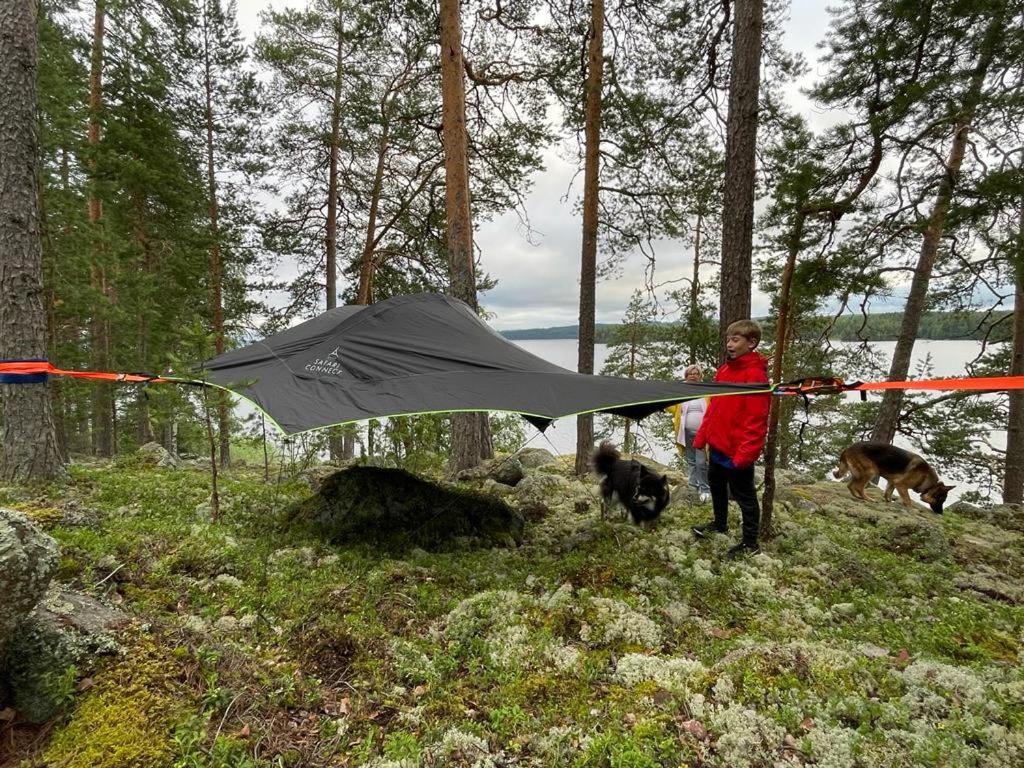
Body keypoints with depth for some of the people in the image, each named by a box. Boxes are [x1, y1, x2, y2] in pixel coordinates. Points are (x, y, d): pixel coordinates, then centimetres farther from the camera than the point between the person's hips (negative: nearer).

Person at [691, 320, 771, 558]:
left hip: (738, 451, -9)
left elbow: (756, 419, -22)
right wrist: (702, 435, 13)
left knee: (743, 494, 5)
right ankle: (720, 523, 45)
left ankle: (750, 543, 20)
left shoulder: (755, 375, -19)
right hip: (717, 445, 9)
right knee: (716, 484, 24)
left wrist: (745, 452, -25)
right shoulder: (724, 370, 7)